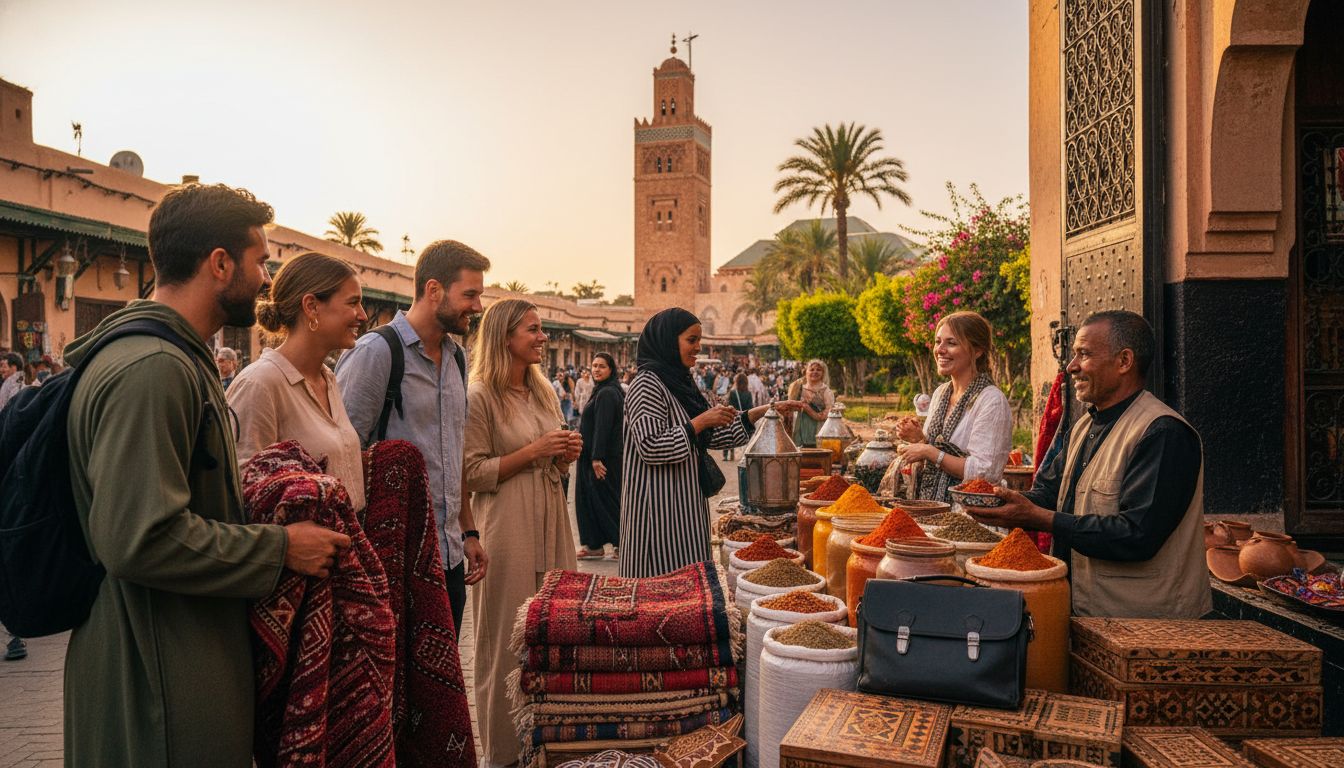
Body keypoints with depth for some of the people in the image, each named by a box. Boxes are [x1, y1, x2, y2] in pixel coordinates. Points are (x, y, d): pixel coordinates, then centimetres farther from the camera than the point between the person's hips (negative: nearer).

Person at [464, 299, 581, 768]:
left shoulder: (543, 393, 13)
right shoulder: (478, 396, -10)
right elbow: (472, 473, -13)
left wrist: (566, 455, 1)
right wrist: (532, 451, -16)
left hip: (551, 523, 7)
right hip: (507, 530, -7)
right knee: (508, 637, 3)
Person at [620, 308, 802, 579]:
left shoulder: (681, 382, 15)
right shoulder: (647, 384, -13)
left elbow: (712, 434, 17)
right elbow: (651, 448, -21)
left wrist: (765, 411, 11)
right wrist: (700, 421, -17)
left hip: (686, 501, 9)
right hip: (659, 504, -9)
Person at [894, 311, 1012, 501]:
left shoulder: (992, 400, -11)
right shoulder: (940, 392, 12)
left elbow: (984, 473, -18)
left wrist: (929, 451, -14)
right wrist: (919, 439, 1)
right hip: (929, 506, 6)